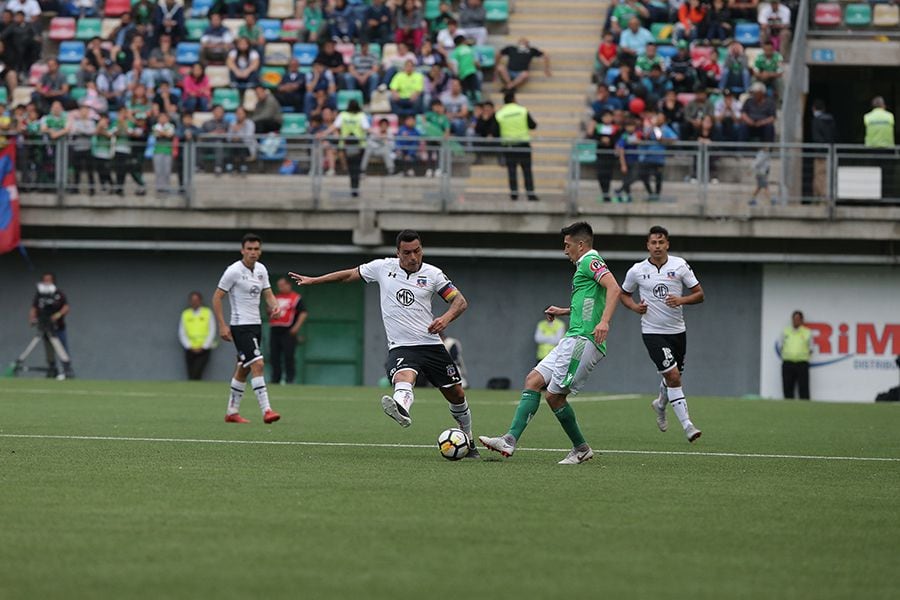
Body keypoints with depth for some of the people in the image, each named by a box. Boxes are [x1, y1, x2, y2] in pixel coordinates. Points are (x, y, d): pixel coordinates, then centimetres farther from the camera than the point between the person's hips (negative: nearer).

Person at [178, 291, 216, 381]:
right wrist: (190, 347, -3)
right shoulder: (185, 314, 9)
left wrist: (203, 347, -4)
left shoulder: (207, 313, 5)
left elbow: (212, 332, 4)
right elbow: (182, 333, 8)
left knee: (196, 374, -19)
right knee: (191, 375, -3)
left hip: (203, 350, -2)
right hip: (190, 350, 2)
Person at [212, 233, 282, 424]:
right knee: (258, 364, -19)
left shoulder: (261, 269, 8)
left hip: (255, 325, 8)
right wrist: (222, 326, -14)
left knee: (243, 370, 13)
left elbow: (268, 294, 13)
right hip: (241, 326, -8)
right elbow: (217, 297, -9)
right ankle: (266, 411, -24)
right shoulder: (234, 271, -13)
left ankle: (232, 412, 22)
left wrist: (275, 307, -10)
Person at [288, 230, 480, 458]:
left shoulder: (432, 274, 3)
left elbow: (460, 301, 3)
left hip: (431, 344, 2)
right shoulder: (383, 268, 4)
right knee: (404, 376, -36)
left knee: (456, 394, 7)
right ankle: (401, 409, -70)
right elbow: (350, 274, 18)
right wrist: (313, 280, 22)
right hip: (400, 347, -2)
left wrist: (446, 318, -19)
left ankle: (468, 441, 31)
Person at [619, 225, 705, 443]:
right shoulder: (637, 271, -3)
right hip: (653, 332, -3)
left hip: (677, 330, 3)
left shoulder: (680, 266, -3)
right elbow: (624, 294, 14)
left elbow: (699, 294, 1)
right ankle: (687, 425, -15)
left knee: (673, 377, 16)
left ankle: (660, 404, 49)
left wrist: (681, 300, -19)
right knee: (673, 376, -16)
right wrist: (635, 306, -7)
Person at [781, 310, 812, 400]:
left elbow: (810, 349, 9)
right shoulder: (785, 332, 12)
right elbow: (781, 346, 15)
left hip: (802, 363, -2)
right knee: (788, 388, 2)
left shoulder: (807, 332, 6)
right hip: (787, 363, 2)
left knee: (803, 389, -6)